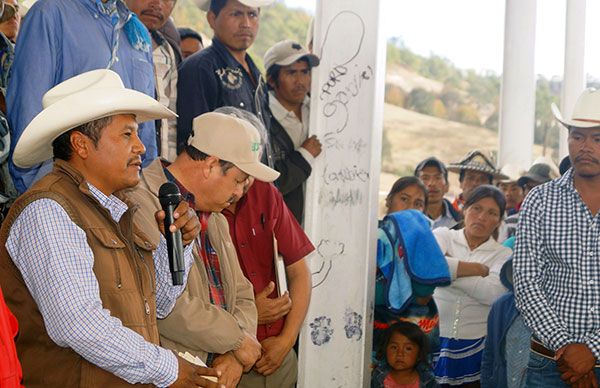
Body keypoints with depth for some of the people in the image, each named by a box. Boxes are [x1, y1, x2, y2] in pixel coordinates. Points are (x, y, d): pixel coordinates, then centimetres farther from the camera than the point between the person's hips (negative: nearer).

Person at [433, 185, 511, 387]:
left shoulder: (503, 254, 5)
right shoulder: (444, 235, 6)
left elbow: (494, 293, -14)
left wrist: (445, 269, -10)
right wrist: (475, 268, -12)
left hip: (476, 346, 0)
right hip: (433, 339, 0)